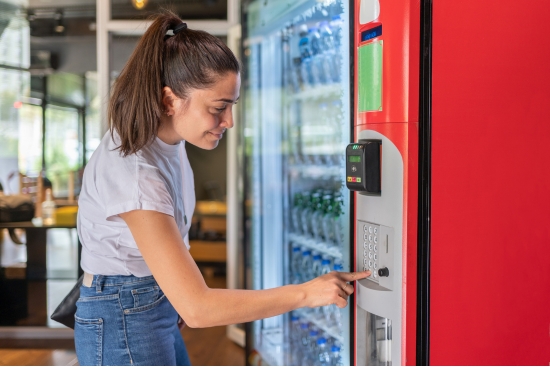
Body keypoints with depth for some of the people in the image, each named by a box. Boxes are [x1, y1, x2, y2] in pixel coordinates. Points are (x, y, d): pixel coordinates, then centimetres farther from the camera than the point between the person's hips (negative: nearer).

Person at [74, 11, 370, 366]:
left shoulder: (168, 140, -3)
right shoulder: (135, 172, -30)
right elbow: (197, 307, -31)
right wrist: (307, 293, -26)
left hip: (160, 308, 9)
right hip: (122, 325, -8)